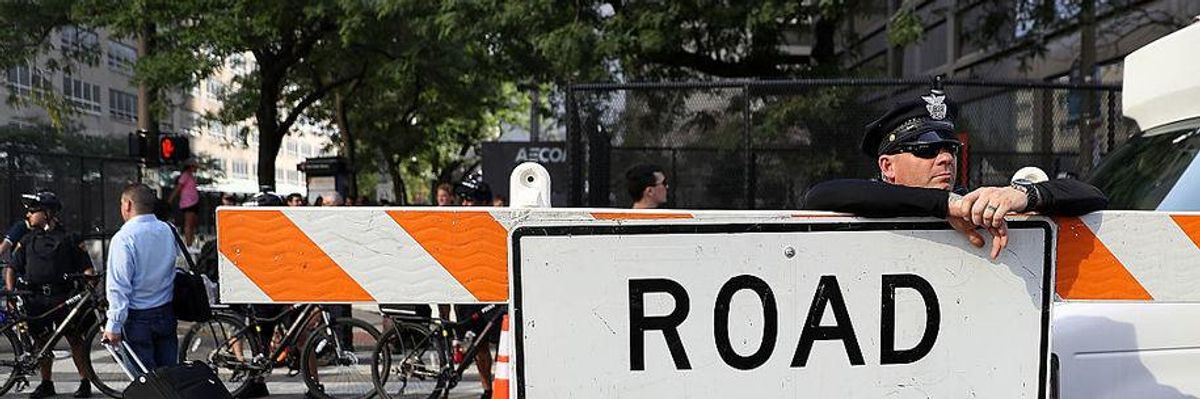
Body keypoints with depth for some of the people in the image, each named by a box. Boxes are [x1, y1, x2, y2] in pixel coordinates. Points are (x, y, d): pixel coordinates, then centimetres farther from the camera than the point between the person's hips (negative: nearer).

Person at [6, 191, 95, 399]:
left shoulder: (69, 238, 1)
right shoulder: (27, 240, 13)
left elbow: (86, 267, 1)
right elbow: (12, 268, 13)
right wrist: (10, 292, -2)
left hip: (64, 298, -4)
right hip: (36, 300, 4)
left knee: (75, 340, -1)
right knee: (42, 342, 10)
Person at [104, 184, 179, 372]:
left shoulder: (124, 238, -16)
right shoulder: (168, 231, 2)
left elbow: (118, 285, -17)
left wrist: (114, 324, -12)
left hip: (138, 318, -5)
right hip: (167, 314, 5)